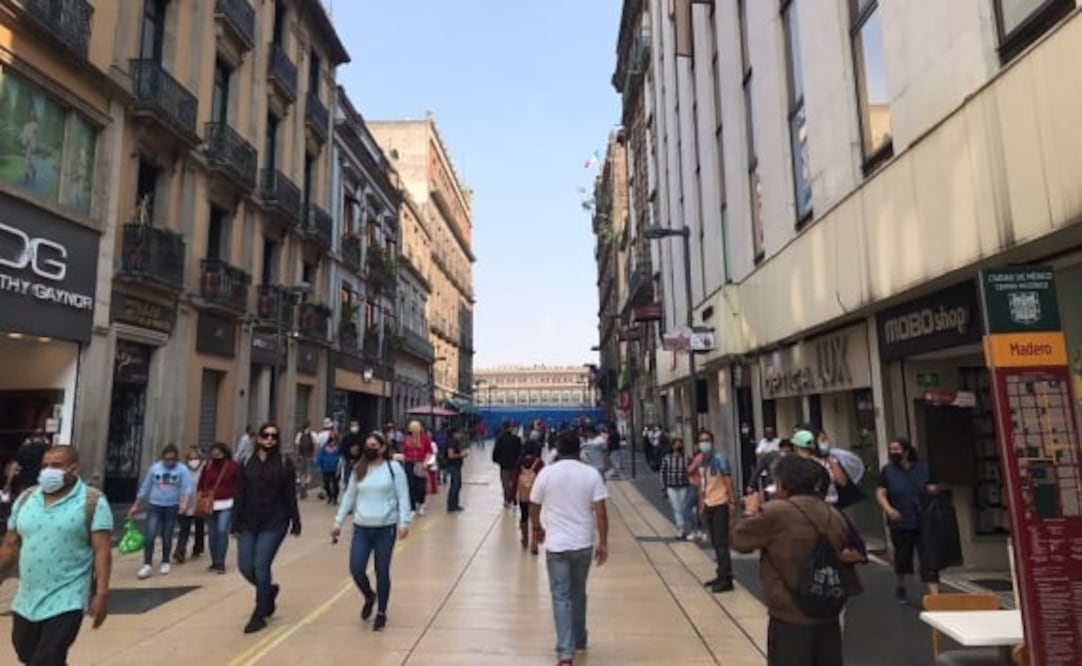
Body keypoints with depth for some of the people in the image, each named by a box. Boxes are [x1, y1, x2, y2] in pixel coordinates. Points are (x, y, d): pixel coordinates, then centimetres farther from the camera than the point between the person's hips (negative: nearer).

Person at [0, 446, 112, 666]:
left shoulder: (92, 501, -11)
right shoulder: (26, 498, 5)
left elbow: (102, 551, -14)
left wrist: (102, 594, -18)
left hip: (66, 602, -6)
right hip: (26, 600, 6)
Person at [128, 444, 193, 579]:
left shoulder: (182, 470, -6)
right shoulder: (154, 468, 2)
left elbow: (187, 488, -14)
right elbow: (145, 488, 10)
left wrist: (184, 503, -31)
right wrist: (136, 506, 12)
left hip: (172, 507, -1)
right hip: (154, 506, 1)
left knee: (167, 537, 8)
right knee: (150, 536, -10)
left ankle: (165, 562, 24)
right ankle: (147, 565, -7)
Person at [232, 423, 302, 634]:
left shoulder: (284, 464, -3)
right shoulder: (247, 463, 4)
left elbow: (290, 496, -3)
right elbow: (239, 495, 4)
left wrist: (295, 523, -3)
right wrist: (236, 523, 1)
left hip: (274, 523, -4)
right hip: (249, 524, 4)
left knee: (261, 566, -5)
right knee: (245, 567, 4)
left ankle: (259, 615, 12)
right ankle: (269, 590, 35)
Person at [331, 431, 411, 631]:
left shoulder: (394, 467, -5)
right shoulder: (359, 469, 7)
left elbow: (403, 496, -7)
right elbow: (349, 496, 13)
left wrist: (404, 522, -16)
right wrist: (338, 522, 11)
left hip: (386, 527, -3)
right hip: (361, 527, 3)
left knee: (382, 572, 6)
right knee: (356, 569, -3)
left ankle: (381, 613, 25)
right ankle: (369, 597, 30)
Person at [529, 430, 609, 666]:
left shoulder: (546, 473, -5)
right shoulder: (592, 474, -5)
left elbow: (534, 507, 4)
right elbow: (600, 512, -8)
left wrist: (537, 528, 22)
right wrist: (603, 543, 0)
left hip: (556, 544, -1)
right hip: (583, 544, 2)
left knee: (561, 597, 4)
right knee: (578, 593, 20)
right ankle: (579, 640, 35)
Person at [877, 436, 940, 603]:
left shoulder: (924, 468, 4)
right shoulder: (887, 470, 0)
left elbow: (933, 489, 12)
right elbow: (880, 494, -5)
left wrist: (933, 490, -13)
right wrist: (888, 509, -23)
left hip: (925, 522, 0)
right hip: (900, 523, 0)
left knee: (929, 558, -6)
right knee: (902, 557, 11)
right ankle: (900, 587, 36)